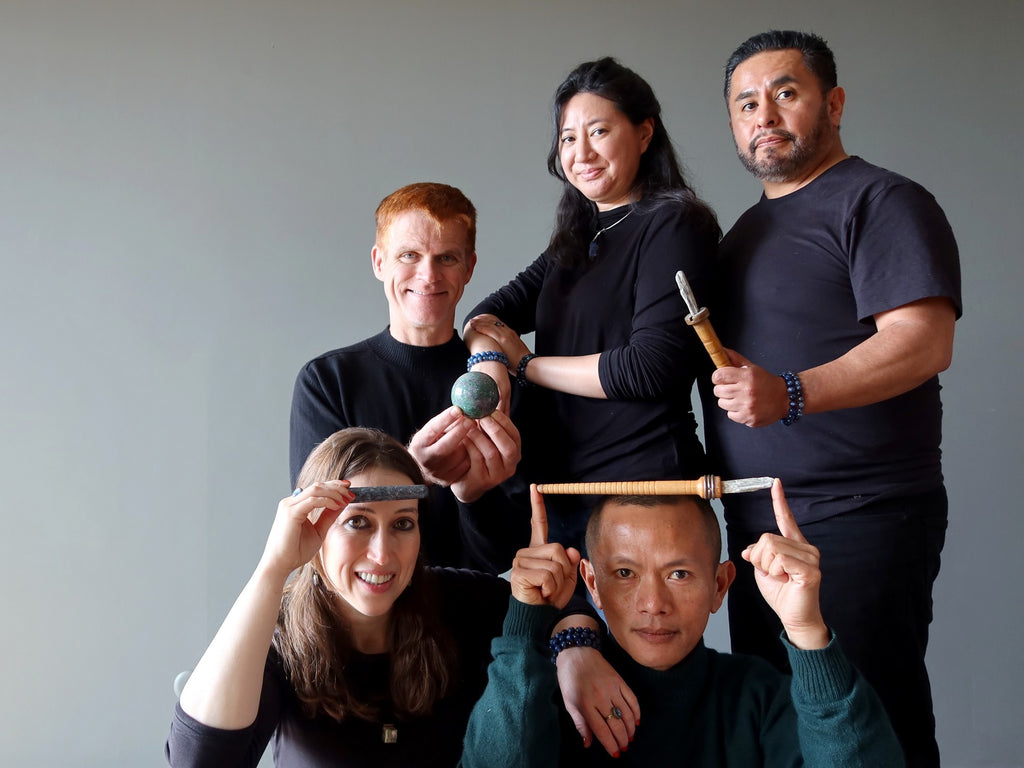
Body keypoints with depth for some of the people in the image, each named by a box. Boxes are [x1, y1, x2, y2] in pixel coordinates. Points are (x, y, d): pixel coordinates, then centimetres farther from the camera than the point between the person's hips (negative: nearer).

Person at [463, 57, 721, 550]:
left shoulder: (673, 225, -8)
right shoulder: (578, 237, 16)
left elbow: (650, 366, -18)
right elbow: (490, 313, 9)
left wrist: (526, 365, -6)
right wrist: (488, 361, -16)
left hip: (639, 484, -7)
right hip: (556, 485, 7)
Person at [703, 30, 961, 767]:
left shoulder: (880, 201, -8)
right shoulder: (748, 230, 18)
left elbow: (924, 343, -20)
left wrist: (789, 395, -31)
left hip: (858, 519, -8)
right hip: (755, 523, 8)